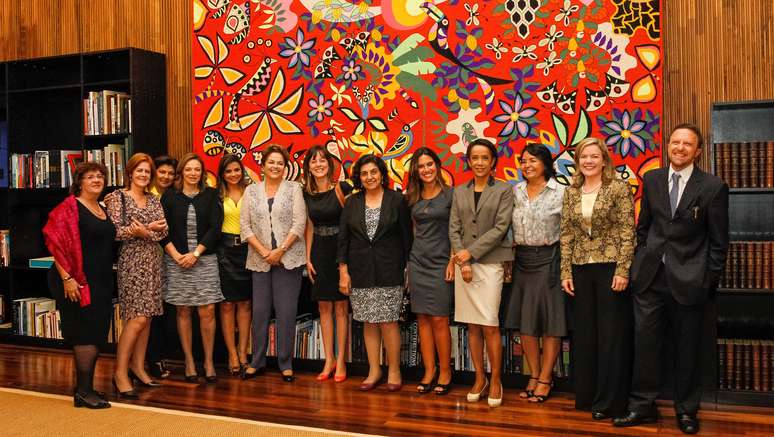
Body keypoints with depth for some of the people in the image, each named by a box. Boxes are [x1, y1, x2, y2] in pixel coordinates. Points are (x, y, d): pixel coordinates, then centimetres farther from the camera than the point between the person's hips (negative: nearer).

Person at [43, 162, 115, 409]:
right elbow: (55, 242, -17)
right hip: (79, 282, -8)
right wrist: (67, 278, -21)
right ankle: (83, 391, 3)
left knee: (96, 335, 11)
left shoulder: (103, 210, 14)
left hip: (102, 281, 8)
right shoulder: (69, 208, -9)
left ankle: (85, 388, 22)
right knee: (87, 333, -6)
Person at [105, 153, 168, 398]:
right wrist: (149, 229, -17)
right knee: (138, 318, -12)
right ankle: (120, 373, -3)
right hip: (131, 261, -6)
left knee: (147, 316, 7)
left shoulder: (153, 200, 13)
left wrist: (144, 231, -15)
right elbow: (115, 231, -12)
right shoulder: (118, 197, -2)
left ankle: (138, 368, 17)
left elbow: (163, 231, 4)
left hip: (152, 261, 6)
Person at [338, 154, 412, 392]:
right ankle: (374, 371, 19)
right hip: (360, 273, 3)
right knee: (369, 323, 8)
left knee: (388, 323, -3)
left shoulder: (397, 200, -1)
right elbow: (343, 238, 7)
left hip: (389, 271, -3)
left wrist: (406, 269, -2)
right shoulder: (352, 203, 7)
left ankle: (394, 370, 12)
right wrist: (343, 271, 1)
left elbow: (406, 237, 0)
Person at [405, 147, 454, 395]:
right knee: (423, 319, 6)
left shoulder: (451, 194, -3)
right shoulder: (413, 198, 10)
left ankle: (445, 372, 9)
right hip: (417, 262, 4)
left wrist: (453, 261, -11)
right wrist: (409, 263, 12)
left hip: (441, 262, -4)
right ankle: (429, 371, 14)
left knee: (439, 319, -4)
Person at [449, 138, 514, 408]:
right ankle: (480, 378, 19)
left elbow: (500, 228, -6)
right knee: (472, 325, 7)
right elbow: (454, 228, 7)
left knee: (489, 325, -7)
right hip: (463, 263, 4)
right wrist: (461, 260, -7)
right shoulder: (459, 192, 13)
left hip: (490, 263, -3)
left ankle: (495, 381, 7)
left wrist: (471, 252, -11)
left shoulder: (504, 191, 2)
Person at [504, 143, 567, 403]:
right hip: (522, 261, 5)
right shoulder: (515, 192, 7)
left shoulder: (560, 192, -5)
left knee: (550, 321, 2)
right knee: (524, 321, 8)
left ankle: (545, 379, 13)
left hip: (548, 260, -4)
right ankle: (534, 376, 21)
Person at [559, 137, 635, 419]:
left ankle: (608, 400, 11)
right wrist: (566, 272, 3)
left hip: (611, 267, -4)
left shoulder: (619, 188, -5)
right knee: (584, 333, 11)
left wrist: (623, 271, -15)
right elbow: (566, 234, 8)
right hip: (580, 269, 5)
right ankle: (586, 395, 23)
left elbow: (627, 232, -9)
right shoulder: (571, 192, 8)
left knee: (611, 333, 2)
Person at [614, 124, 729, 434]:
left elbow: (719, 241, -2)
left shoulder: (713, 187, -4)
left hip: (688, 280, -3)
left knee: (688, 348, 9)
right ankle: (642, 406, 19)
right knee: (645, 343, 6)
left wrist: (710, 281, -5)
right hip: (650, 277, 3)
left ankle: (686, 410, 25)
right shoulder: (652, 179, 6)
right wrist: (641, 259, 8)